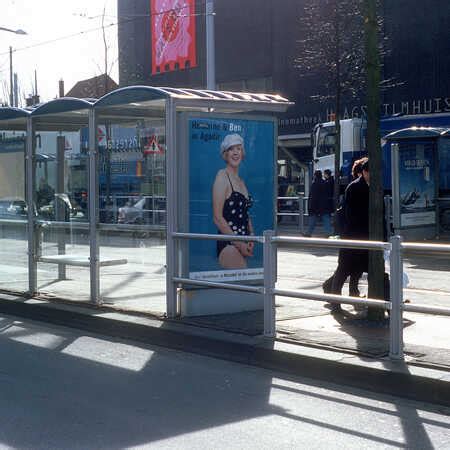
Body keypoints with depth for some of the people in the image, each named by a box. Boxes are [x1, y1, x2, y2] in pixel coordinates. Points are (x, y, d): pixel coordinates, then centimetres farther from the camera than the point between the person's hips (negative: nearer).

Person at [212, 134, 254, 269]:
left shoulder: (240, 180, 19)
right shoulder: (222, 176, -6)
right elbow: (218, 218, -12)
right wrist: (239, 243, -13)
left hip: (242, 244, 8)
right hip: (229, 244, -8)